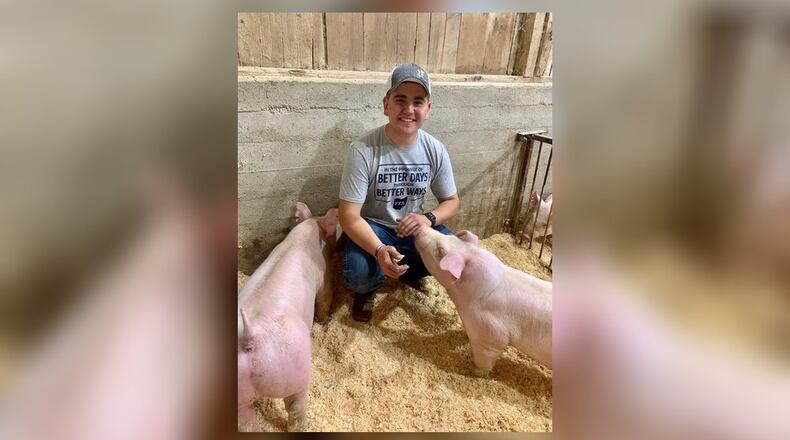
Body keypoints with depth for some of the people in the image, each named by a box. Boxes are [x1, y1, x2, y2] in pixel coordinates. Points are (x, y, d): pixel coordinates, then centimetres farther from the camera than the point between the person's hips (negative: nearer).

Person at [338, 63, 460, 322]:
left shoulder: (435, 151, -11)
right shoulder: (363, 150, -24)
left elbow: (452, 201, 1)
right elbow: (349, 216, -24)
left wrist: (429, 218, -23)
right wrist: (379, 250, -42)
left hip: (412, 225, 4)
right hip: (371, 227, -3)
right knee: (359, 274, -31)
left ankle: (408, 273, 16)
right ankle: (368, 288, 10)